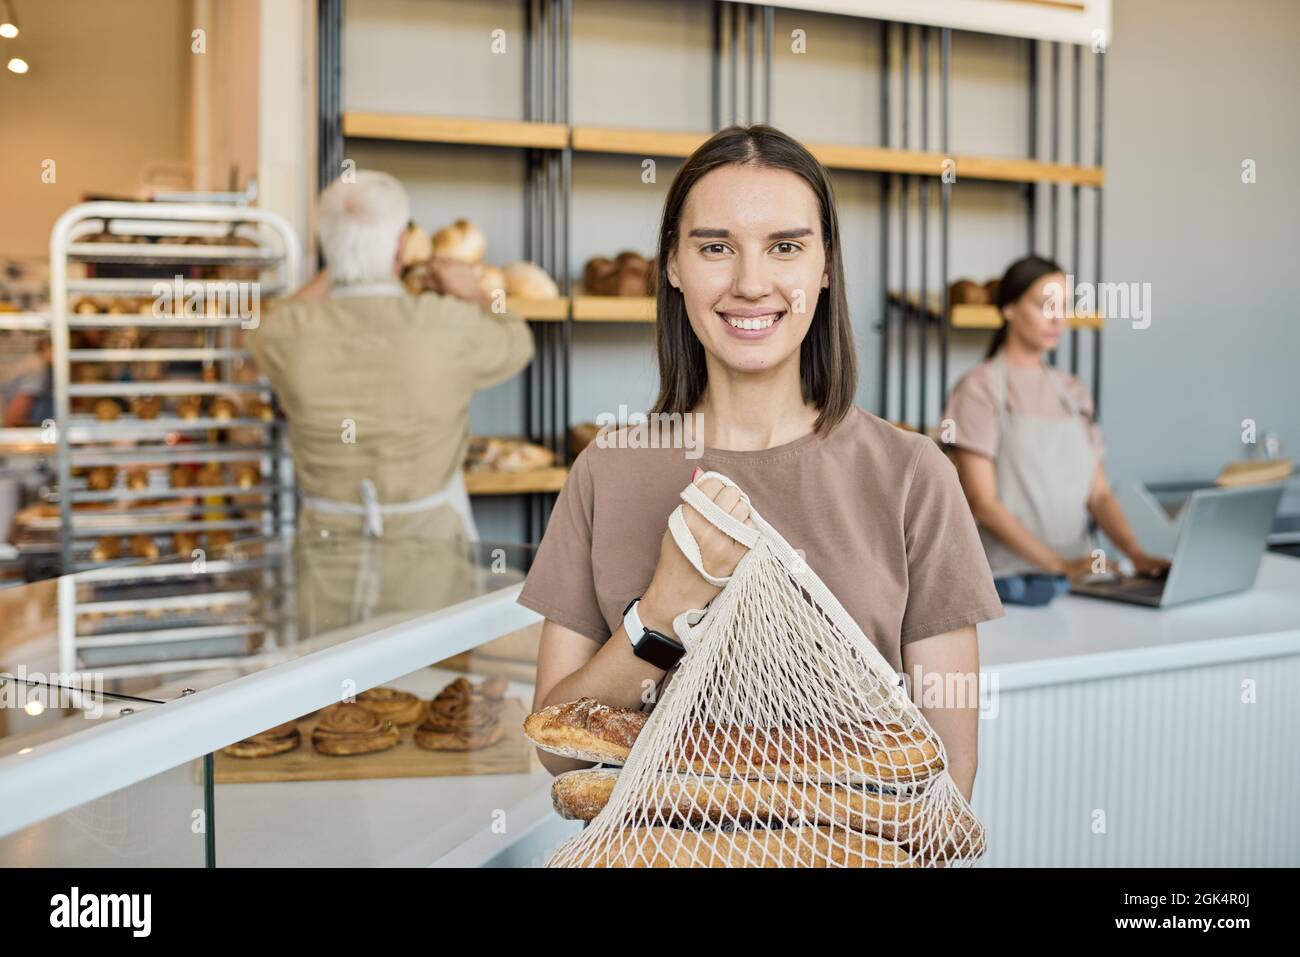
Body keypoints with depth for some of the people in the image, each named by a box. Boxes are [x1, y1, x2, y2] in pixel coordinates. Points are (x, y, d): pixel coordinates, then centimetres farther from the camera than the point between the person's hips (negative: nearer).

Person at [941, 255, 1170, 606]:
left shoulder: (1073, 392, 15)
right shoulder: (980, 389, -3)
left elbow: (1099, 494, 12)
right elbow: (982, 502, -10)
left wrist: (1136, 554, -6)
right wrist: (1060, 564, -17)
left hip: (1078, 576, 5)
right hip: (1010, 579, -5)